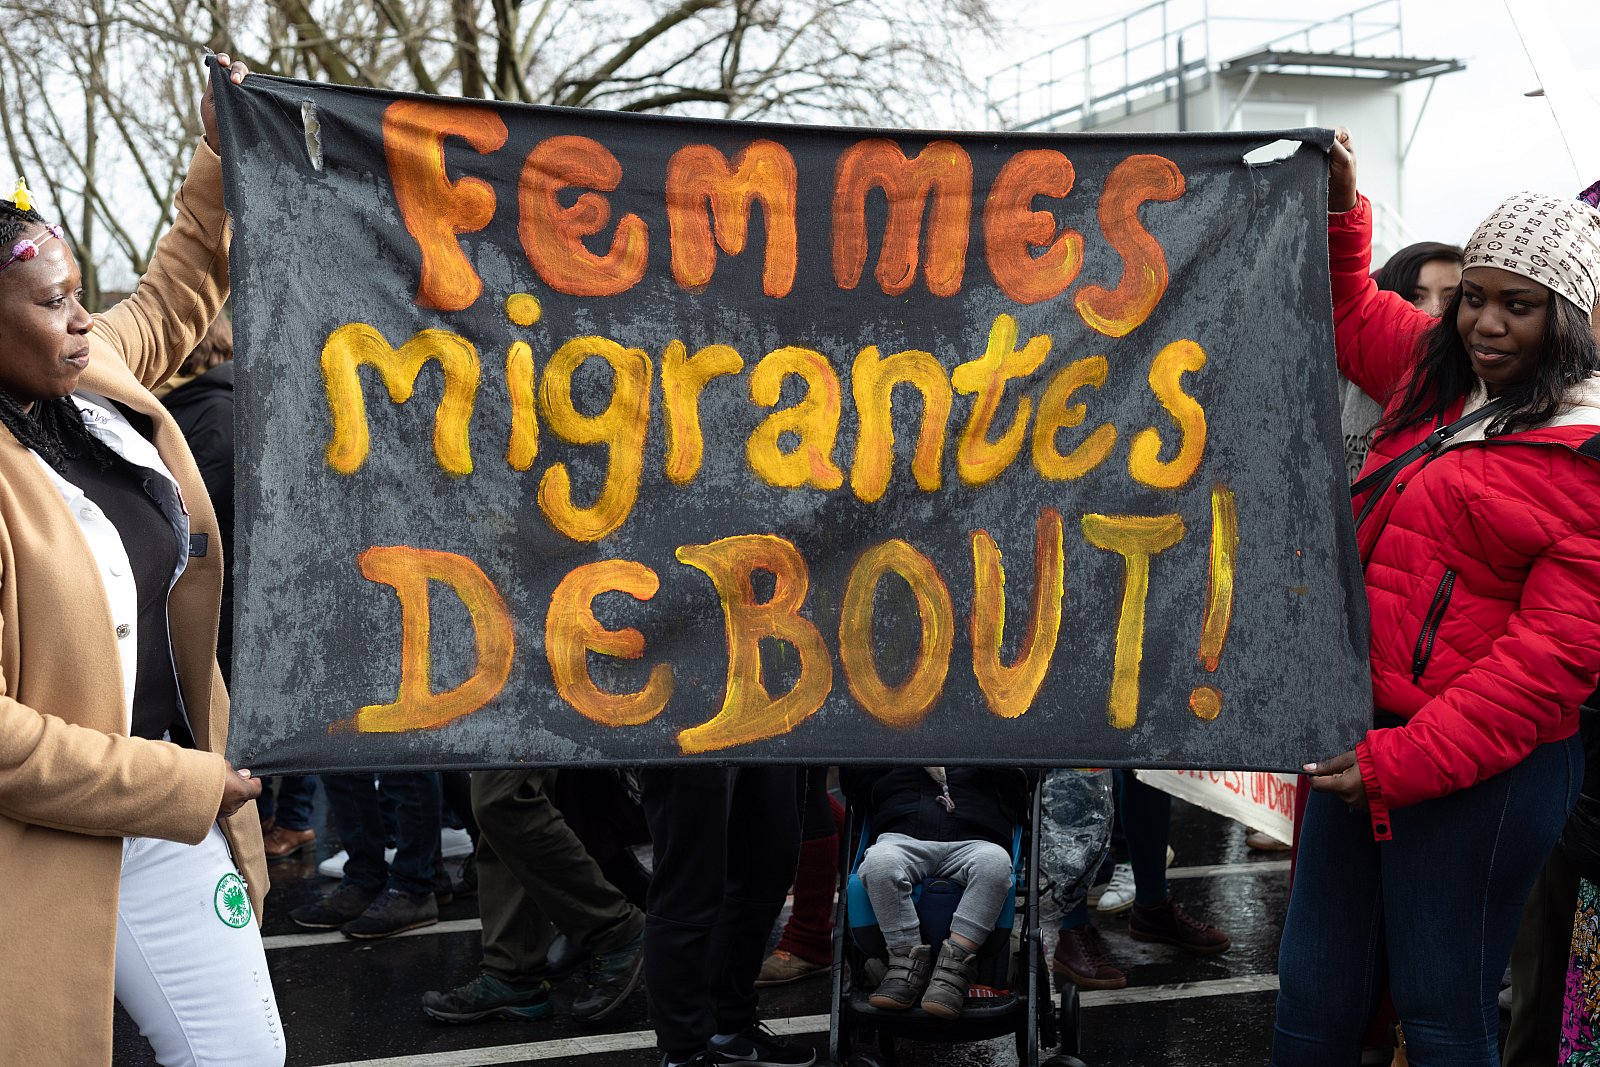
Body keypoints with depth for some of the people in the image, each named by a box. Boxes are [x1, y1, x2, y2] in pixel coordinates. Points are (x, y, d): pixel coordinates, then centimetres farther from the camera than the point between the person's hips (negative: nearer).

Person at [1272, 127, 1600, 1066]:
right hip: (1370, 730, 7)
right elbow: (1347, 312, 30)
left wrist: (1408, 759, -20)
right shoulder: (1438, 374, 10)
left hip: (1481, 767, -7)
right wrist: (1338, 207, 14)